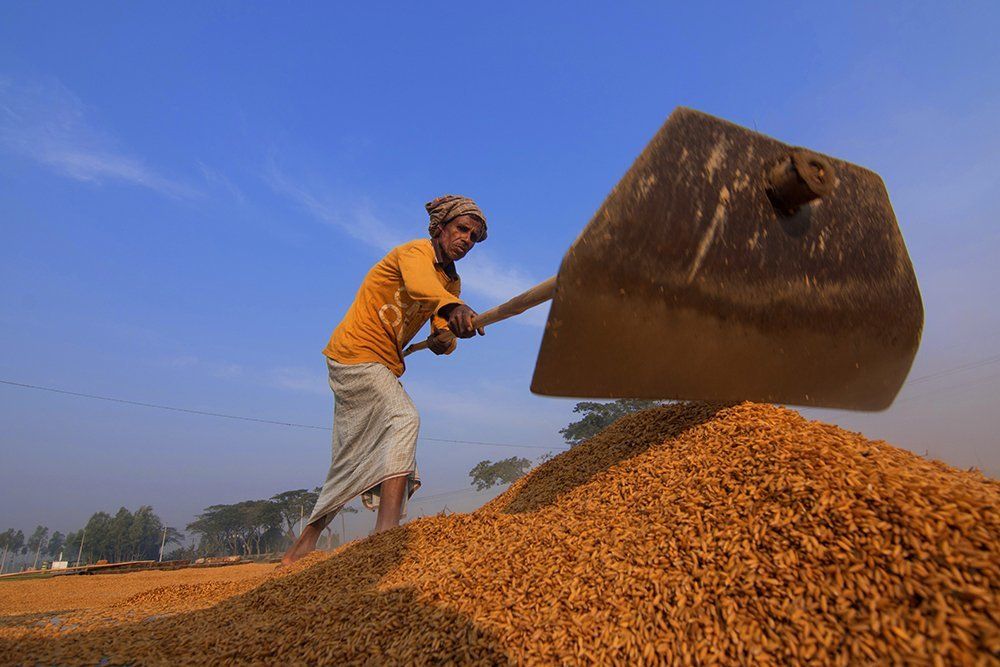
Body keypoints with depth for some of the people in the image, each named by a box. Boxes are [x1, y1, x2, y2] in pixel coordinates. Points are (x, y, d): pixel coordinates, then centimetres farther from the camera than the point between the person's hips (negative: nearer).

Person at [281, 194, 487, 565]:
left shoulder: (453, 281, 13)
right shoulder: (415, 251, -13)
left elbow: (444, 334, 2)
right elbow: (419, 284, -38)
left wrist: (444, 337, -23)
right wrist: (453, 306, -59)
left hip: (384, 366, 9)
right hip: (356, 351, -9)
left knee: (356, 459, 12)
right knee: (403, 420, -28)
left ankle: (305, 543, 25)